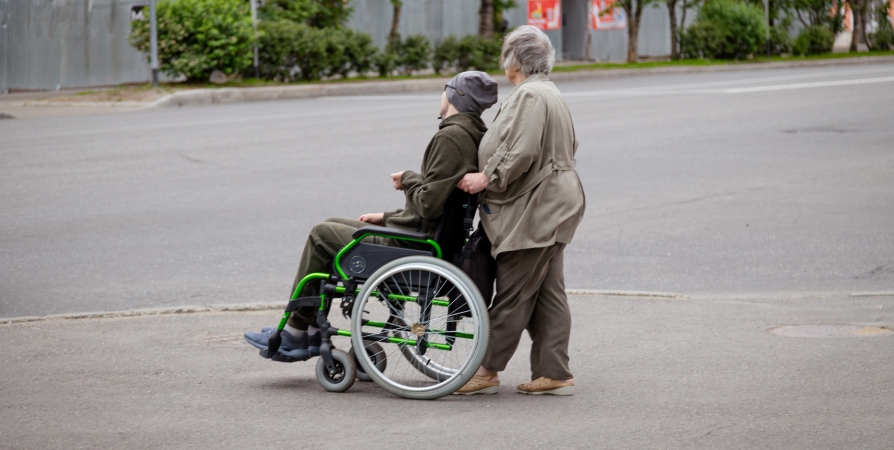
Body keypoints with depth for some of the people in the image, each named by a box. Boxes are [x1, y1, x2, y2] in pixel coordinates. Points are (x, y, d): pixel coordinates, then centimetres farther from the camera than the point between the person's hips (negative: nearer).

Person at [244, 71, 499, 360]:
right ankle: (311, 334, 21)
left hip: (409, 245, -10)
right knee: (330, 226, 20)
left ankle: (293, 334, 12)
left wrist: (409, 180, -6)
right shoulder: (475, 137, 10)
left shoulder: (450, 137, -21)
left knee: (321, 235, 4)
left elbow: (429, 204, -27)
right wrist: (388, 217, 17)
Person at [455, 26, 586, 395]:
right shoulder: (549, 94, 19)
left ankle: (488, 370, 2)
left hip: (533, 212, -11)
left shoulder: (530, 96, -15)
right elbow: (567, 148, 24)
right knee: (547, 292, 9)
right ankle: (554, 374, 8)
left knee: (512, 293, -4)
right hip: (549, 208, 11)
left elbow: (522, 152, -25)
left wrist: (487, 178, -16)